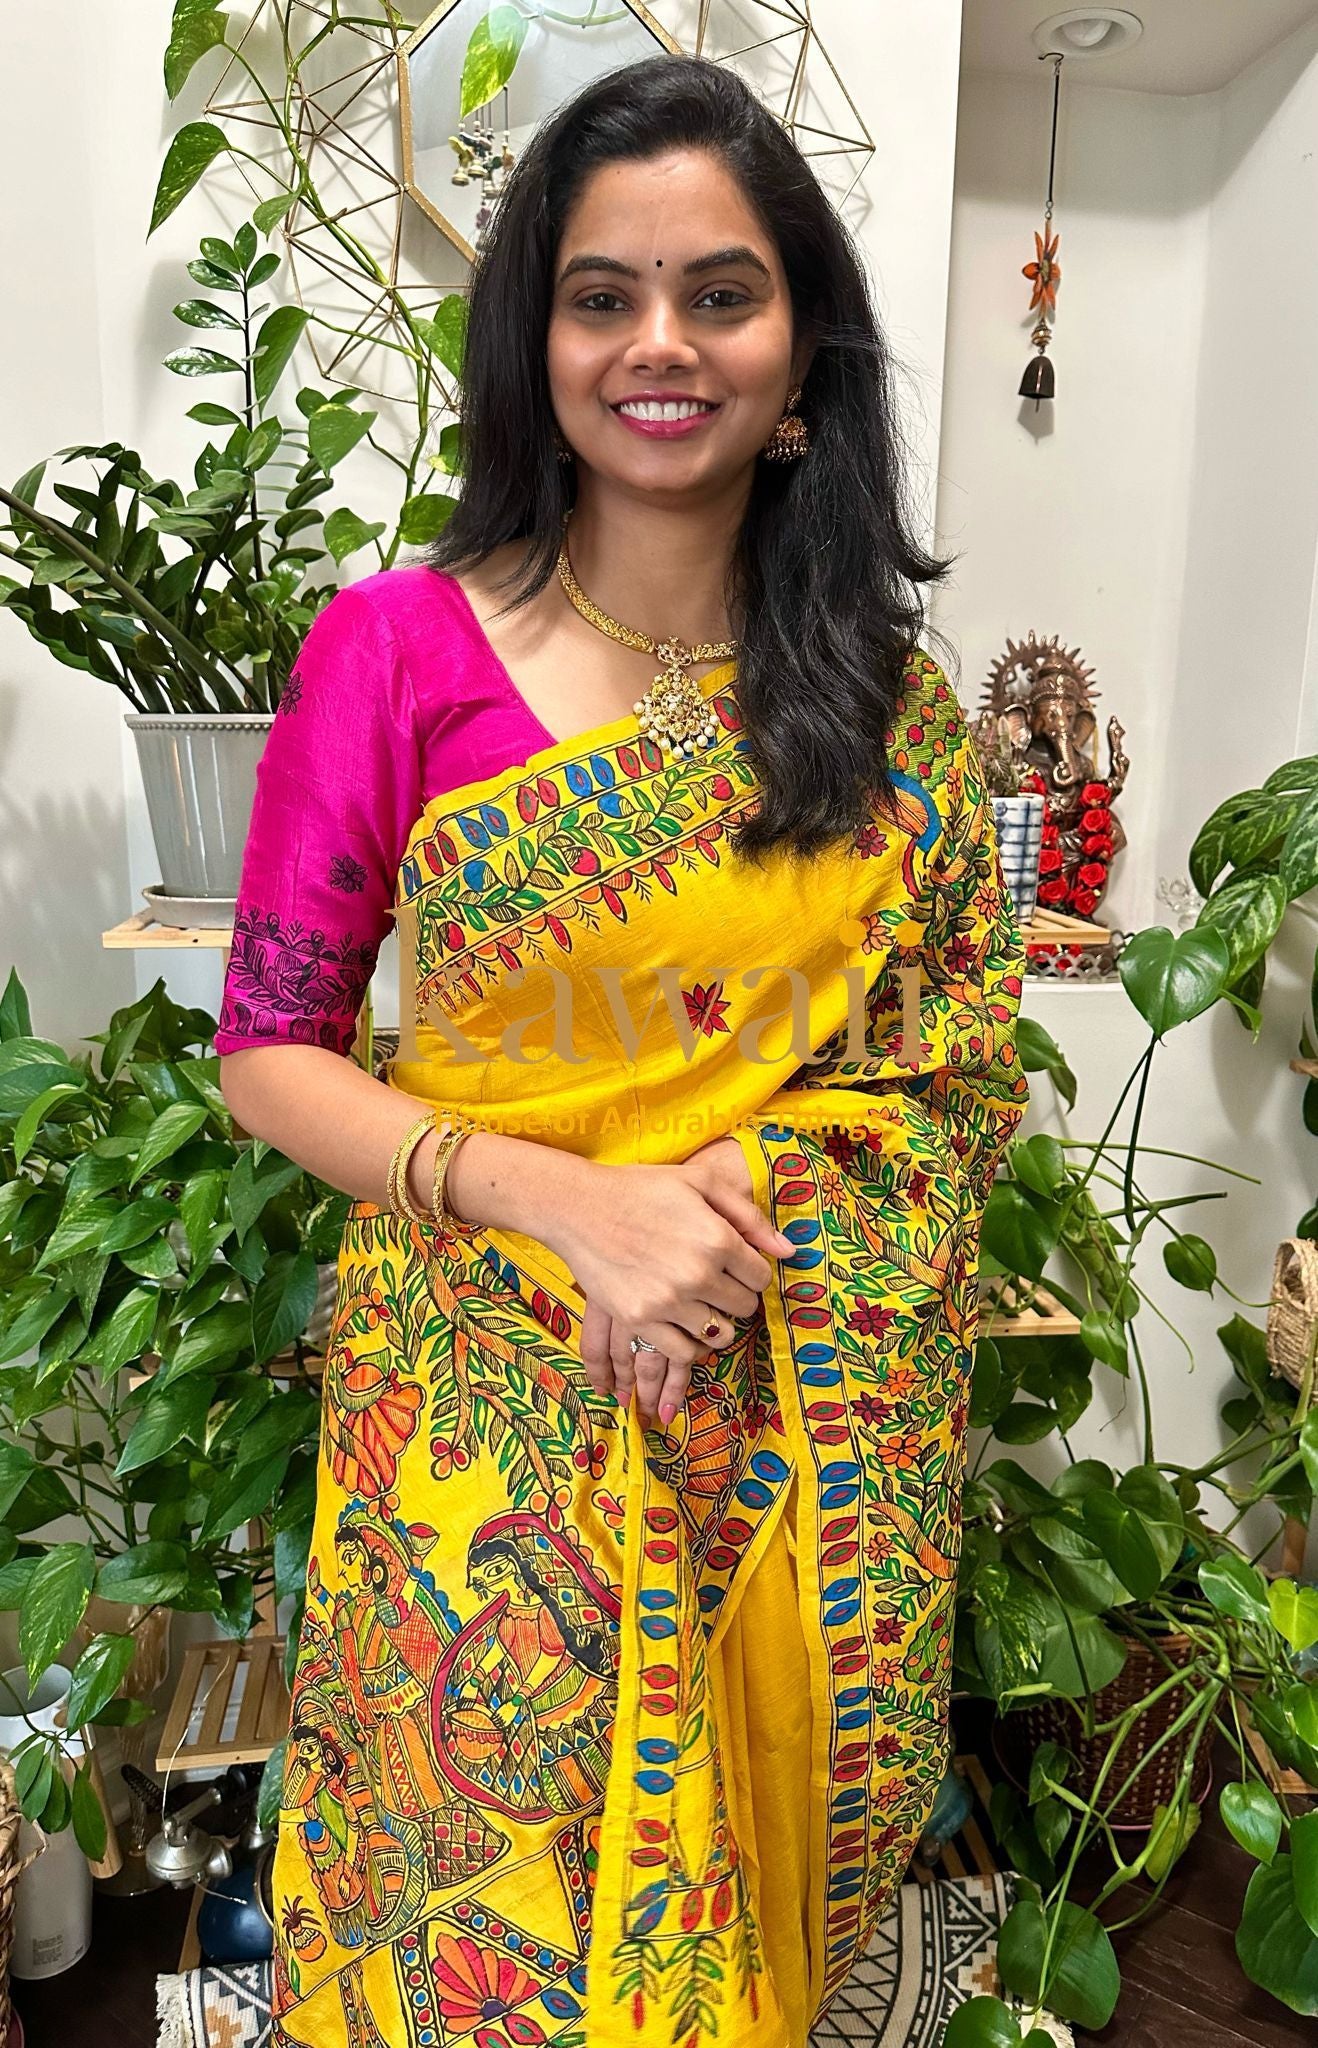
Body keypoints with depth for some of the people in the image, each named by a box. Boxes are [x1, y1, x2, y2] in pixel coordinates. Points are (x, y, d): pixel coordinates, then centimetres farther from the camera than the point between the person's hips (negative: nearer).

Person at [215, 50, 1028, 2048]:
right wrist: (571, 1198, -19)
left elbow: (959, 1064, 4)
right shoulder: (397, 644, -7)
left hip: (796, 1420, 3)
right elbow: (271, 1049, -5)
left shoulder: (886, 693, 1)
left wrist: (736, 1184, -14)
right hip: (483, 1413, -2)